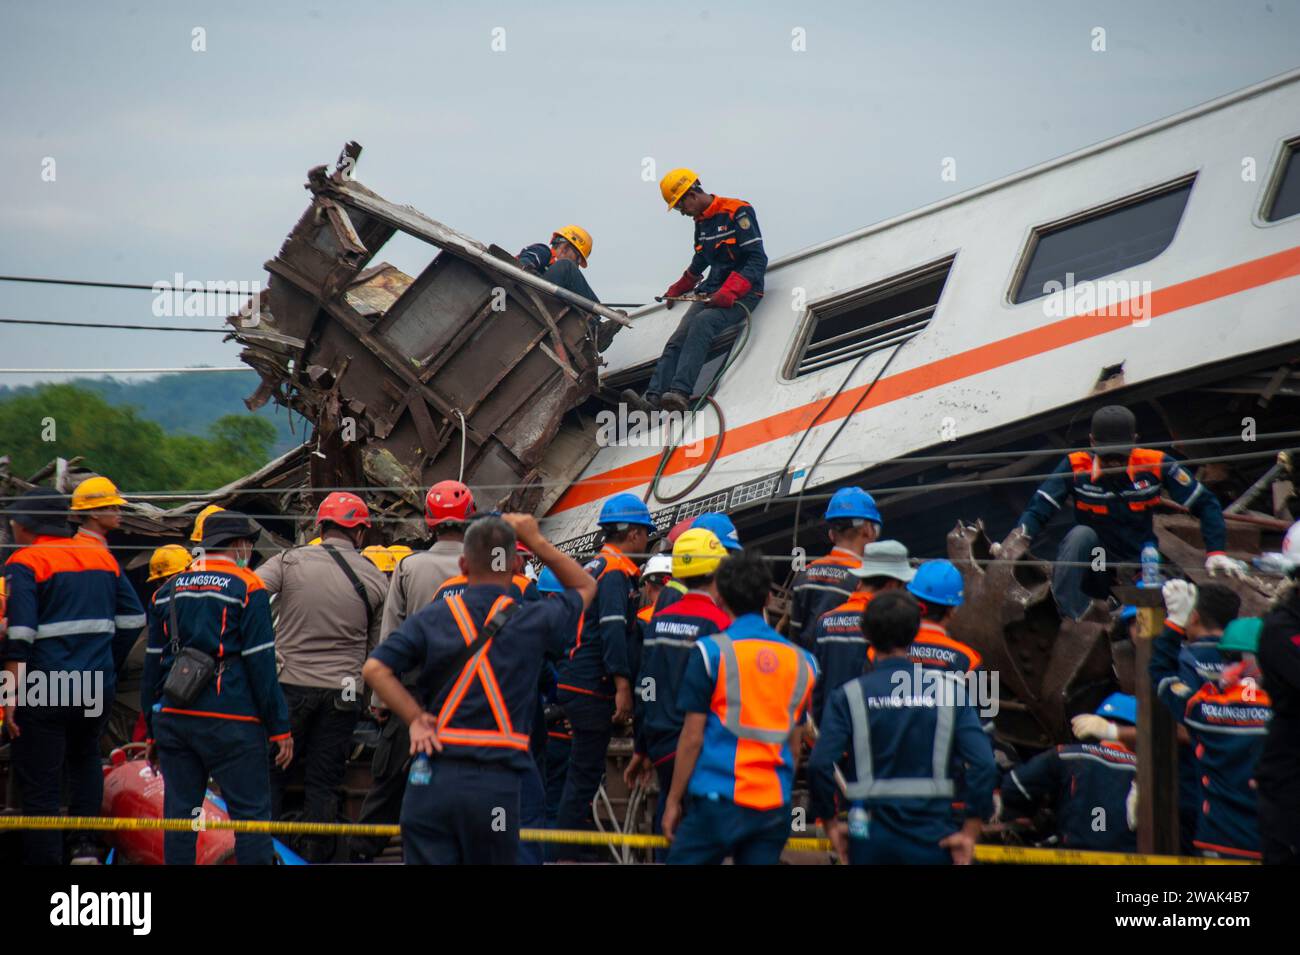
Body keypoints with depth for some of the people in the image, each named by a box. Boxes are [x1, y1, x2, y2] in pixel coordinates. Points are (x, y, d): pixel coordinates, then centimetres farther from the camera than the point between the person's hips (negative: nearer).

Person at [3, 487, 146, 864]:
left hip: (45, 691, -6)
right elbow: (133, 618, 12)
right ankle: (84, 842, 14)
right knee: (84, 758, 28)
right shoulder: (100, 555, 11)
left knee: (40, 785, 1)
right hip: (98, 689, 6)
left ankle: (44, 858, 1)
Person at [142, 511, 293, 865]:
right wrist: (280, 729, -4)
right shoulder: (248, 589, -4)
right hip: (230, 722, -5)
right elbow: (261, 665, -8)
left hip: (173, 717, 5)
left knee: (179, 813, 8)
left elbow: (153, 665, 14)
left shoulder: (168, 590, 13)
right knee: (252, 814, -3)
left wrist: (153, 730, 20)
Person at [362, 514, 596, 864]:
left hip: (431, 779, 1)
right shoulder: (533, 621, 1)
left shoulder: (432, 618, 3)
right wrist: (537, 542, 22)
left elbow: (375, 668, -6)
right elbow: (585, 587, 21)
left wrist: (415, 719, -4)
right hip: (497, 783, -1)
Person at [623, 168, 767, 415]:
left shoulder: (738, 213, -8)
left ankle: (680, 392, -47)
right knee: (677, 340, -16)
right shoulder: (701, 222, 17)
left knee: (701, 323, -34)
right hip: (711, 292, 7)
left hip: (741, 295, -7)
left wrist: (728, 292, -24)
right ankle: (653, 399, -32)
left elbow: (758, 260, -14)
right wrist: (676, 290, 46)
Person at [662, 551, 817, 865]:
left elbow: (692, 737, -5)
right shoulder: (800, 660, 10)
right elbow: (794, 744, 14)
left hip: (717, 802, -5)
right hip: (774, 806, 5)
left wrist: (673, 800, 2)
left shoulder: (711, 652, -5)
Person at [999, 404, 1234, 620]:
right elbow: (1037, 511, -17)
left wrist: (1215, 552, -11)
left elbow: (1206, 504, 0)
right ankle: (1065, 617, -32)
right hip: (1093, 572, -1)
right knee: (1081, 534, -31)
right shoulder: (1076, 467, -9)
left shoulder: (1155, 465, -8)